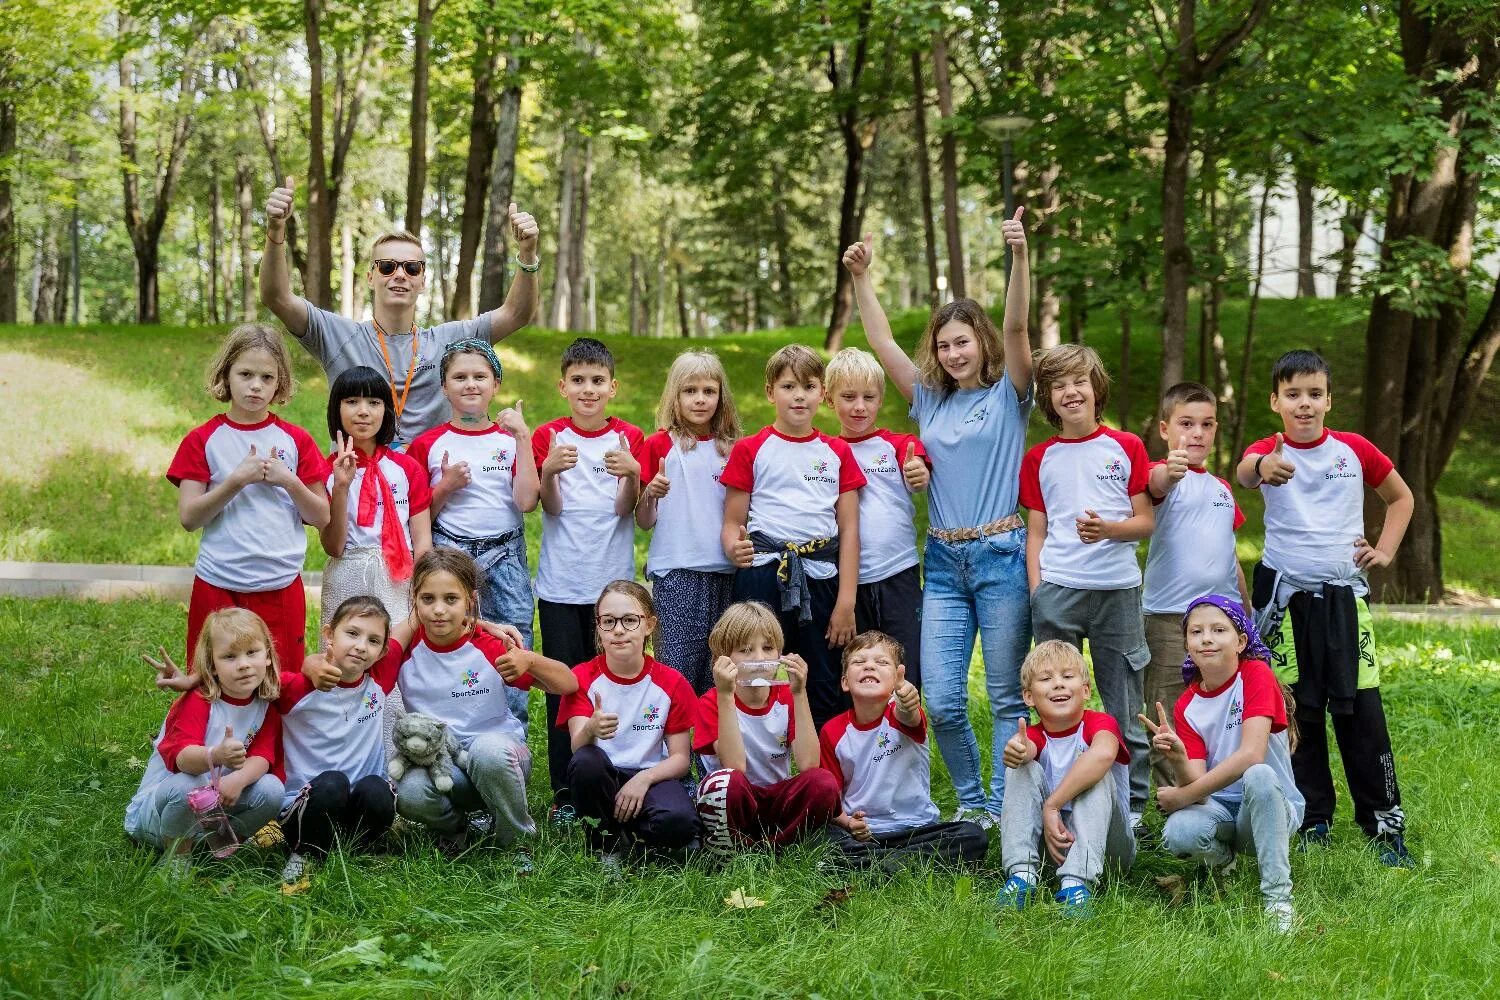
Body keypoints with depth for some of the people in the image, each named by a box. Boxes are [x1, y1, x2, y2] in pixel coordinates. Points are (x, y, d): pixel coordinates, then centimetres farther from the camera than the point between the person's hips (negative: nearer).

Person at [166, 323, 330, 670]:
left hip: (281, 586, 1)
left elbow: (322, 518, 4)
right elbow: (189, 517, -6)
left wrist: (289, 481, -11)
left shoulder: (296, 440, 6)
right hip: (218, 586, -1)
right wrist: (237, 479, -15)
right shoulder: (202, 440, 2)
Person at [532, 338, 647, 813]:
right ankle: (565, 794, 7)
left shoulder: (629, 438, 3)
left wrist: (631, 474, -23)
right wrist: (549, 471, -25)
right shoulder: (548, 437, 2)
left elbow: (624, 510, -4)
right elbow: (551, 507, -6)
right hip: (561, 585, -1)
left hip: (613, 581, 1)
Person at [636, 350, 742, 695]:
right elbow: (644, 522, -1)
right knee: (678, 667, -5)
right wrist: (650, 493, -19)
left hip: (723, 570, 3)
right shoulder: (660, 445, 2)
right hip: (675, 572, -3)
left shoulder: (731, 450, 12)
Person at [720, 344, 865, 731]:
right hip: (763, 578, -2)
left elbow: (849, 530, 7)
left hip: (821, 579, 2)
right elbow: (732, 523, 4)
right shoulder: (750, 450, 4)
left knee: (828, 693, 5)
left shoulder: (838, 453, 10)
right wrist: (734, 547, -21)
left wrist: (846, 601, -1)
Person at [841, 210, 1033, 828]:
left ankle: (1005, 806, 11)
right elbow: (881, 340, 10)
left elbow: (1016, 326, -12)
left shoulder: (1009, 395, 2)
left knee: (1006, 696, 3)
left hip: (1001, 556, -4)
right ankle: (971, 803, 17)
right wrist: (860, 278, 2)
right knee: (941, 699, -1)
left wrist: (1020, 255, -25)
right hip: (942, 562, 4)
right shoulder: (929, 401, 13)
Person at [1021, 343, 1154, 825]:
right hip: (1057, 590, 1)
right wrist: (1035, 589, 1)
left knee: (1125, 706, 3)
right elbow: (1036, 531, 10)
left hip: (1118, 590, -1)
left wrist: (1108, 528, -15)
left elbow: (1146, 522, 4)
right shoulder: (1039, 458, 10)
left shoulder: (1126, 447, 6)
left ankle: (1132, 803, 12)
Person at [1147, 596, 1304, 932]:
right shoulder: (1187, 706, 1)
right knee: (1179, 834, -31)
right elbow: (1195, 782, -9)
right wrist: (1177, 759, -33)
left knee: (1259, 776, -37)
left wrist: (1182, 796, -19)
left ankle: (1278, 900, -30)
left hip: (1271, 805, -3)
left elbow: (1250, 755, -24)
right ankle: (1221, 858, 7)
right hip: (1217, 808, 3)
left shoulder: (1256, 674, -12)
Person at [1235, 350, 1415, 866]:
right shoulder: (1269, 451, -4)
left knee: (1361, 708, -3)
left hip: (1343, 593, 0)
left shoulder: (1355, 450, 1)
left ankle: (1385, 822, 6)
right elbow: (1244, 471, -31)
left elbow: (1401, 497, 17)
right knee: (1298, 711, 6)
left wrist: (1385, 551, 3)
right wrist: (1262, 469, -54)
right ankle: (1312, 821, 17)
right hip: (1284, 596, 0)